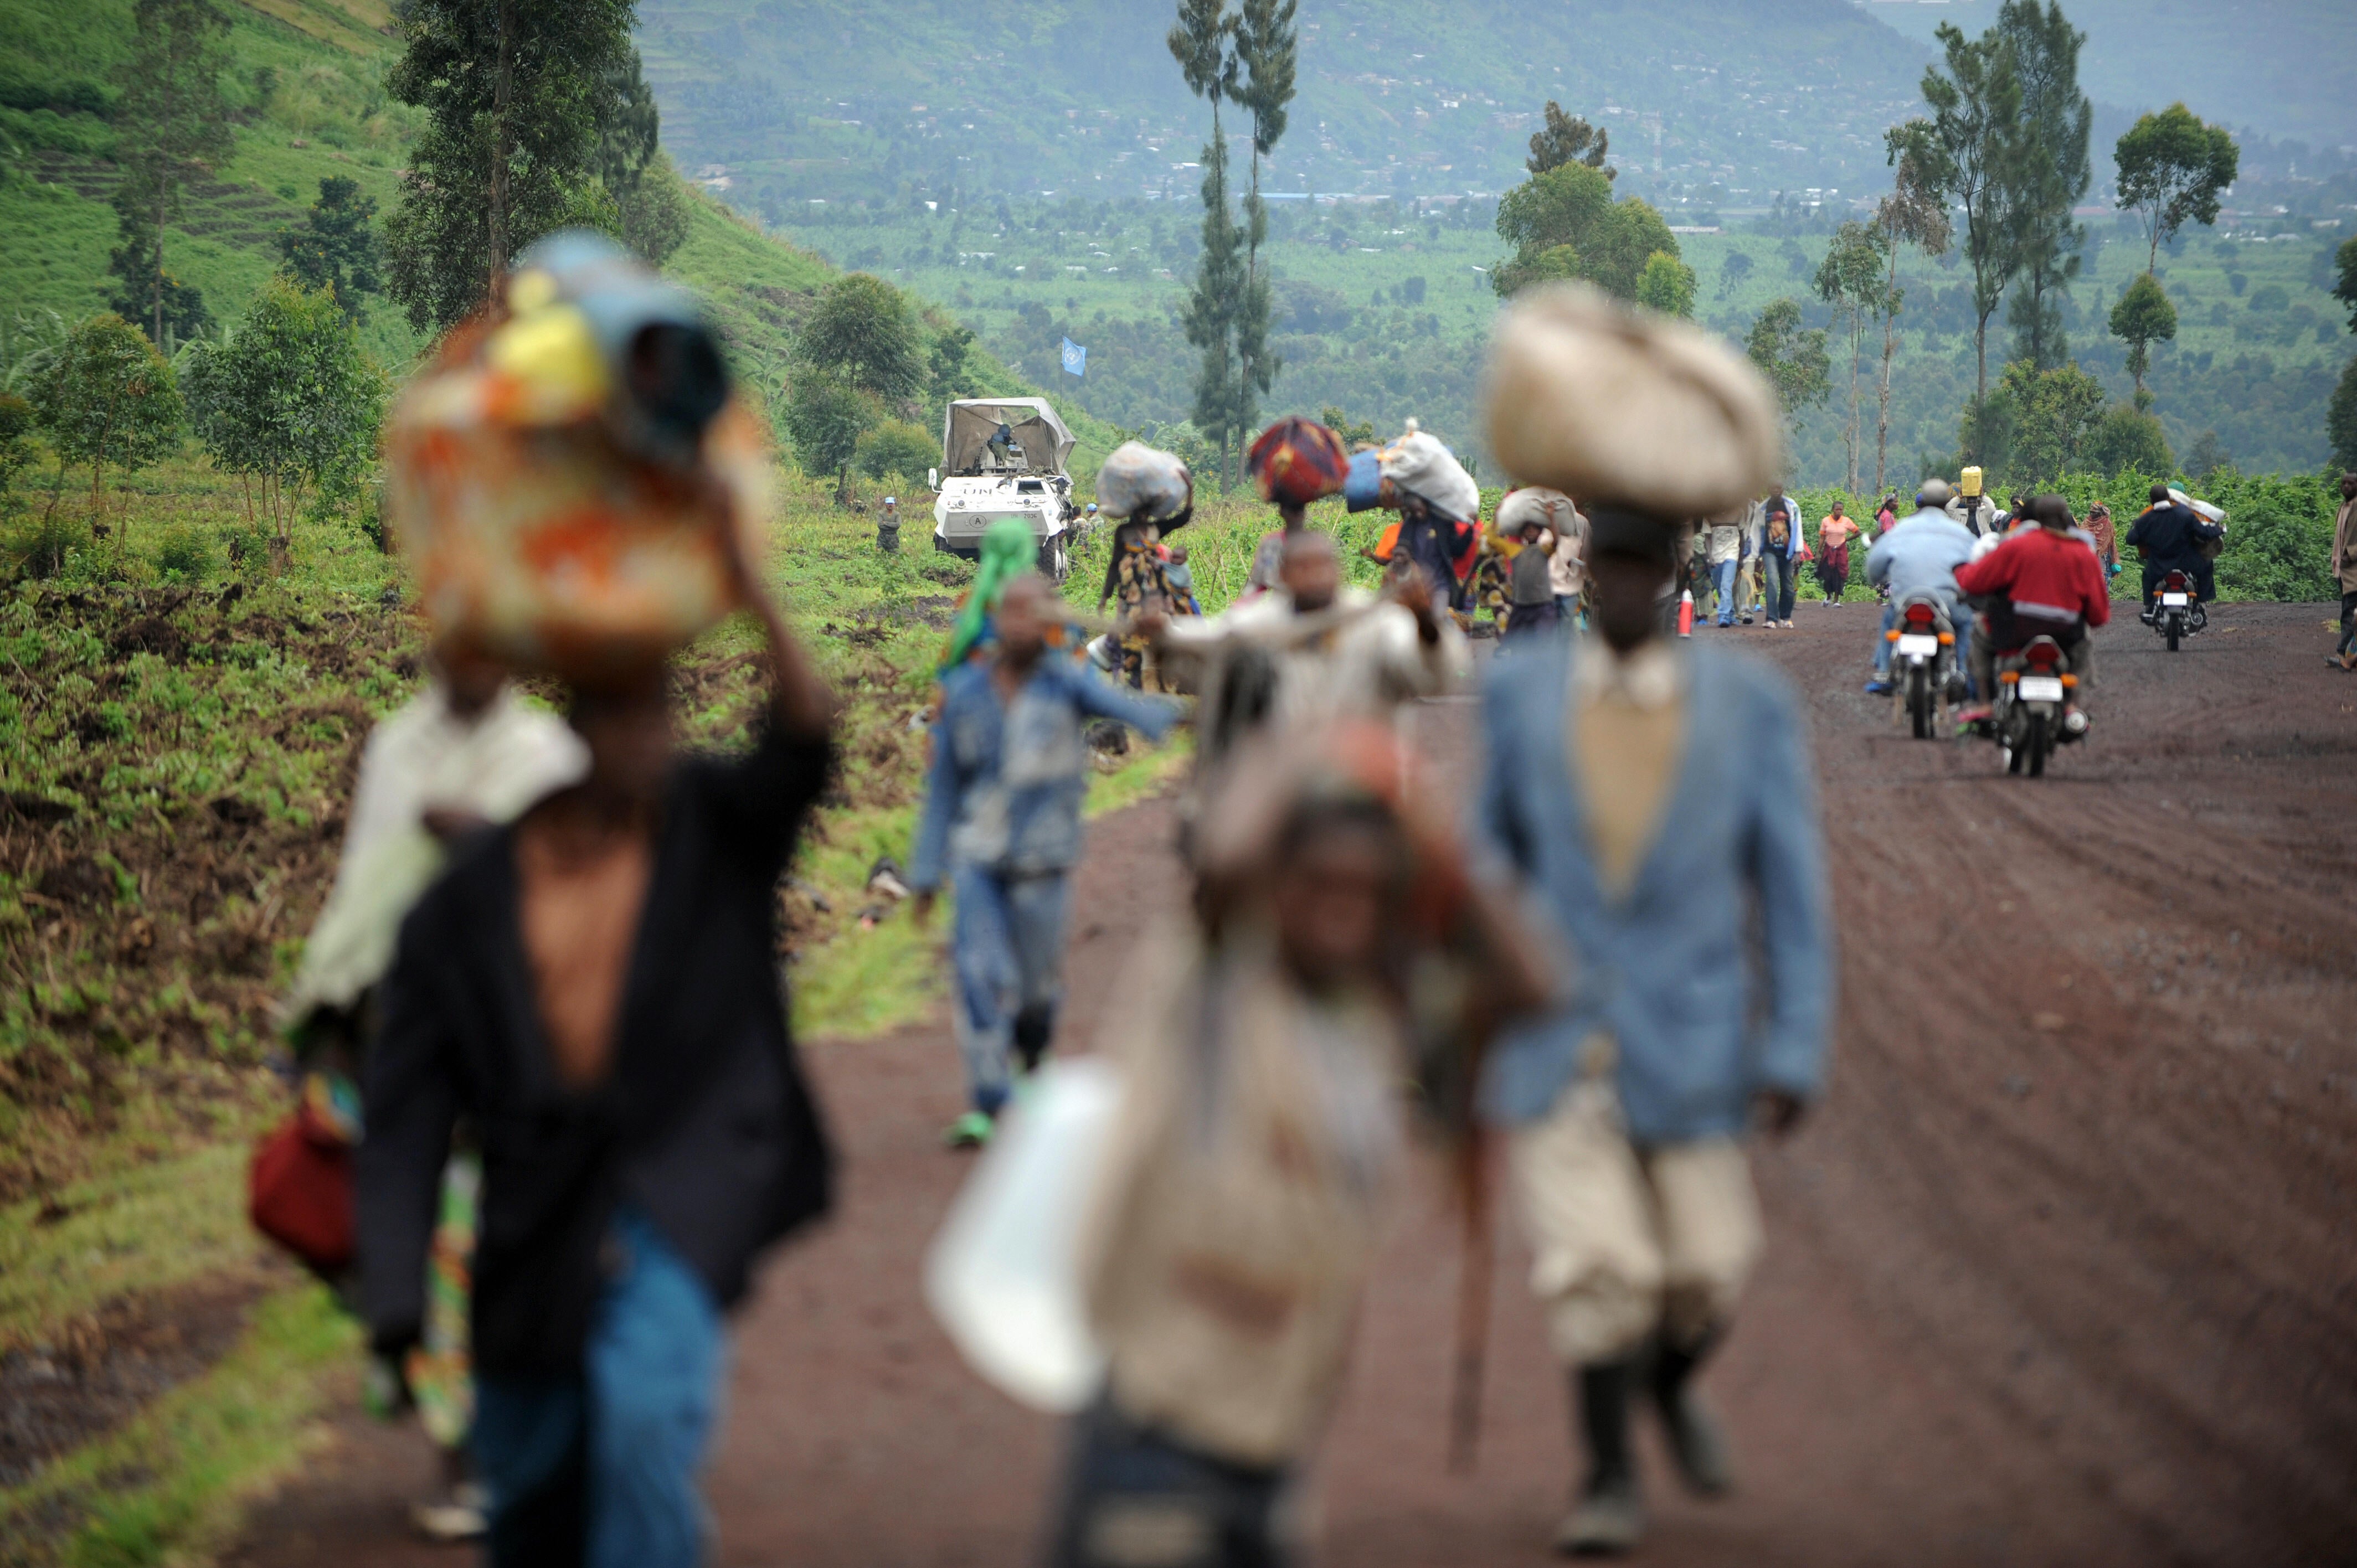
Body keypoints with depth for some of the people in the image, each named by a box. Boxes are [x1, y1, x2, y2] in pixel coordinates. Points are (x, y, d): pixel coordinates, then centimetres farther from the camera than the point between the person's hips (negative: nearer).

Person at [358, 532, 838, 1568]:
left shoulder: (710, 831, 0)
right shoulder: (467, 906, -2)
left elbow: (803, 750, -21)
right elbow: (407, 1115, -2)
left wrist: (754, 599, -35)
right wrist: (395, 1307, -10)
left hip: (682, 1202, -2)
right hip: (540, 1229, 2)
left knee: (644, 1402, -28)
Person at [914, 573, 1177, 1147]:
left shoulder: (1066, 684, -4)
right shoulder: (963, 693, 3)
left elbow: (1120, 704, -25)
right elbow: (942, 786, 10)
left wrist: (1166, 719, -48)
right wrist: (927, 873, 9)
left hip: (1041, 858, -1)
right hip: (977, 857, 1)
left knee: (1037, 981, 8)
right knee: (981, 975, -12)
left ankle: (1033, 1058, 40)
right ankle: (986, 1103, -9)